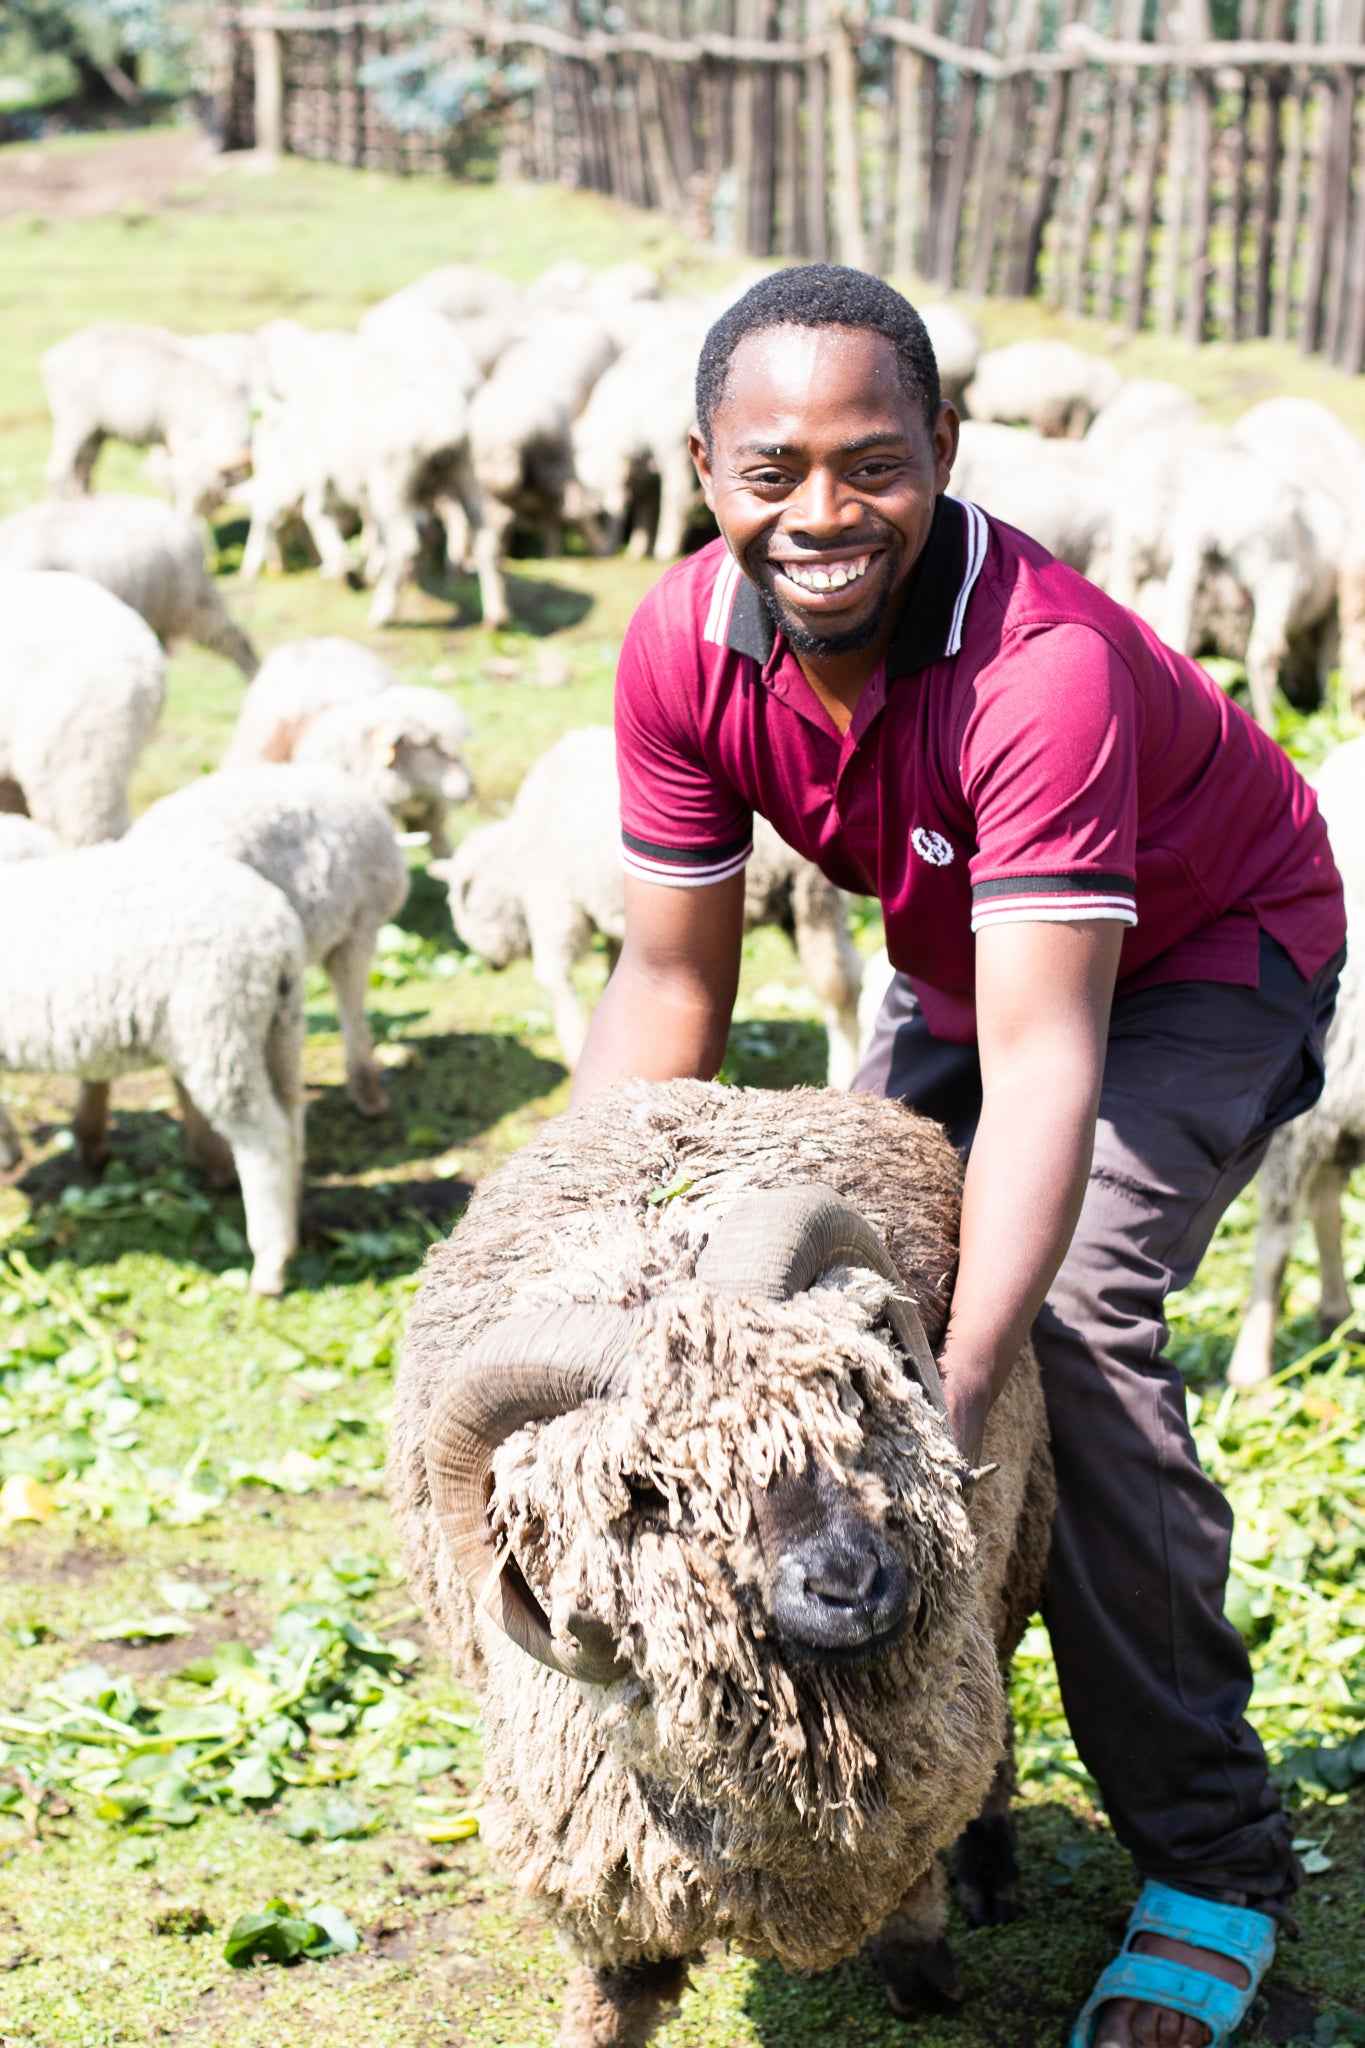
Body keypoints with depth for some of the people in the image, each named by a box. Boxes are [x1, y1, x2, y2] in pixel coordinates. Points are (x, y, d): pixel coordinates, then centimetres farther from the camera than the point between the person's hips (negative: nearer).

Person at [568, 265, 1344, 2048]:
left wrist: (960, 1384, -54)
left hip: (1211, 961, -7)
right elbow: (670, 984, -11)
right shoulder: (685, 650, -21)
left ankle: (1214, 1867, -12)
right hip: (962, 960, 7)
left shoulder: (1047, 664, -40)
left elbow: (1045, 1059, -45)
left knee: (1073, 1311, -25)